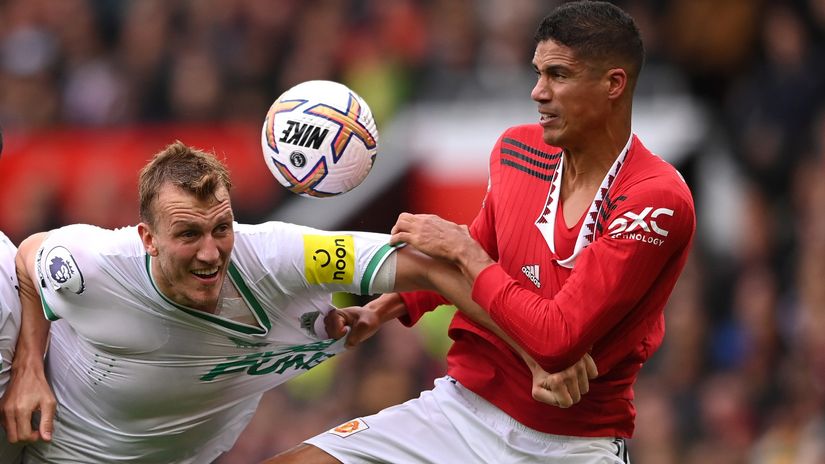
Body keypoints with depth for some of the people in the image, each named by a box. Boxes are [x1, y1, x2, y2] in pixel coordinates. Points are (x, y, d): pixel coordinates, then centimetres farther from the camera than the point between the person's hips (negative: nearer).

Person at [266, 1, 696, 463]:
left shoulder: (659, 200, -18)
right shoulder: (515, 149, 2)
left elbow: (557, 338, -22)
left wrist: (462, 249, -13)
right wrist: (383, 309, 9)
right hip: (464, 404, 4)